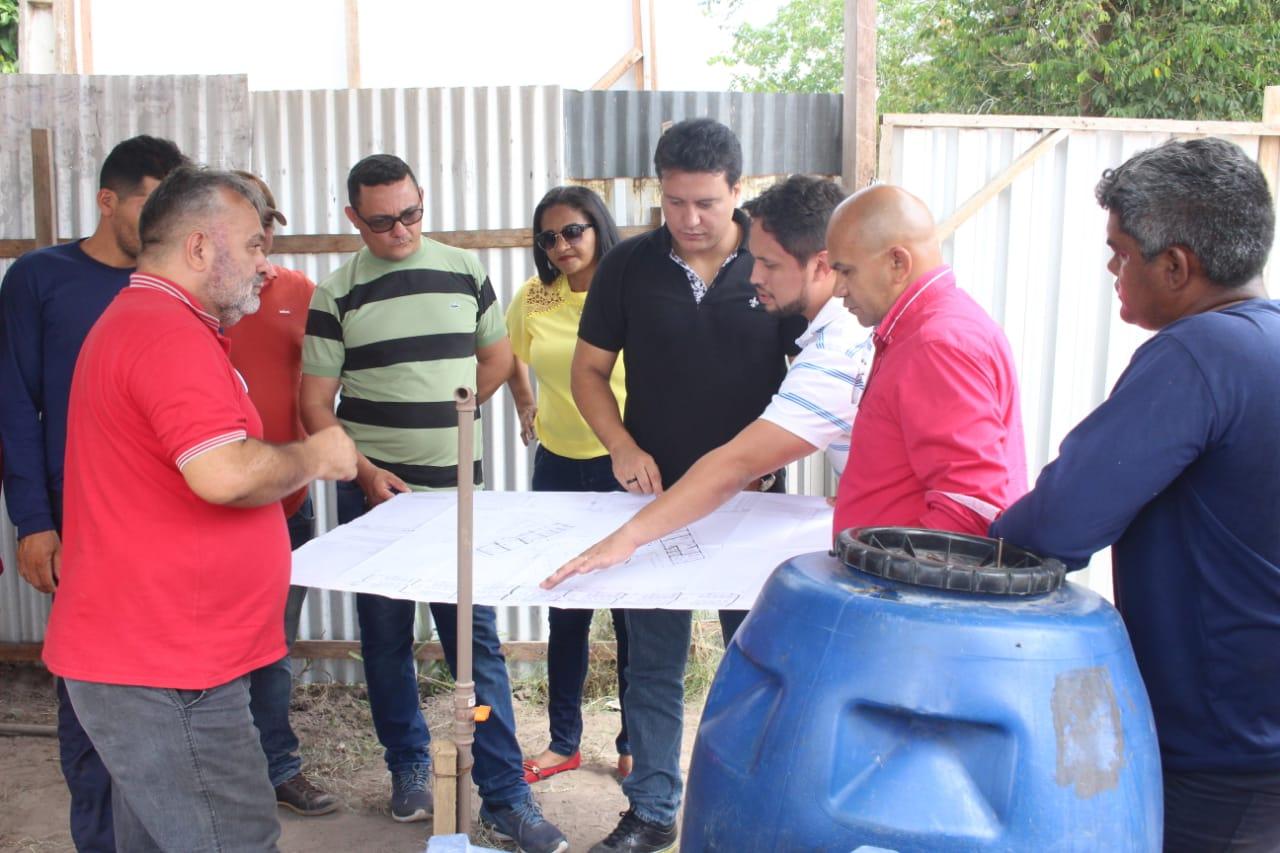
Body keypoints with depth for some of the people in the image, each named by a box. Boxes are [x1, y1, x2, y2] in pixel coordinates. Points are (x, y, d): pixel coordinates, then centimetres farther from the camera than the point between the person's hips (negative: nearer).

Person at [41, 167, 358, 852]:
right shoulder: (170, 335, -18)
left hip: (136, 652, 11)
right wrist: (313, 457, -12)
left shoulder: (134, 322, 19)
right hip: (162, 669, -11)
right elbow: (224, 474, -29)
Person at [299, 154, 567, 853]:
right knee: (386, 638, 10)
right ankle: (409, 768, 28)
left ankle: (505, 793, 8)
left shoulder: (464, 271, 5)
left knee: (477, 639, 1)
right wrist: (366, 469, -14)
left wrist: (439, 420, 11)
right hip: (373, 491, -1)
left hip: (455, 487, 1)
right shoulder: (337, 294, -2)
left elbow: (497, 358, 16)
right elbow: (315, 402, -3)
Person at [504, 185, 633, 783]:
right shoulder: (532, 299, 3)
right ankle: (563, 742, 27)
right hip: (559, 466, 4)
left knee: (632, 611, 6)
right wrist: (525, 404, 16)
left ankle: (634, 744, 23)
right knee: (565, 611, 13)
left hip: (625, 465, -4)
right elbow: (510, 355, 22)